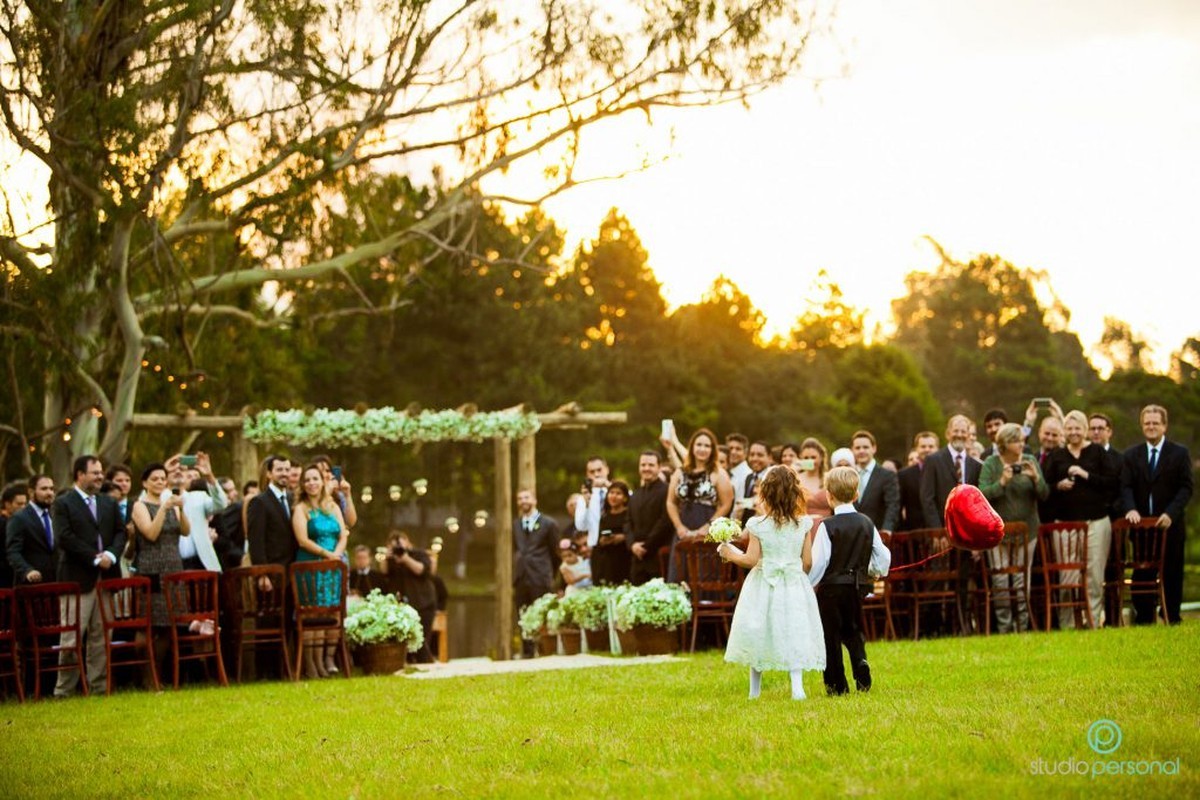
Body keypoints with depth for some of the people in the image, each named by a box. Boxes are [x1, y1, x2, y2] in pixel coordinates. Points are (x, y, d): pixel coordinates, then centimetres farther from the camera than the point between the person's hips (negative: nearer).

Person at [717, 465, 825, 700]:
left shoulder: (758, 525, -11)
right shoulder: (803, 524, -4)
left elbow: (751, 560, -10)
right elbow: (807, 562, -1)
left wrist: (730, 553, 6)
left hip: (763, 586, -1)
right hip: (794, 585, 1)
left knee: (758, 635, 11)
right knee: (793, 636, 6)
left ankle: (754, 690, 18)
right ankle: (797, 685, -10)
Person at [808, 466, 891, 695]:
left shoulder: (827, 526, -12)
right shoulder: (867, 523, 3)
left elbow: (818, 562, -15)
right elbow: (883, 556, 7)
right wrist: (876, 572, 28)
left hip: (831, 588, -5)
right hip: (858, 586, 5)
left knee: (831, 636, 4)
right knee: (853, 633, 18)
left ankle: (837, 684, 5)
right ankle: (862, 676, -1)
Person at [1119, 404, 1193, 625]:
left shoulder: (1180, 453, 3)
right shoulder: (1131, 455, 10)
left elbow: (1186, 488, -3)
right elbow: (1126, 487, 2)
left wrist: (1171, 514, -16)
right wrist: (1130, 509, -17)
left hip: (1170, 524, -2)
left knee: (1172, 574, 2)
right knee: (1141, 574, 3)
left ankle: (1172, 619, 8)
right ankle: (1144, 619, 9)